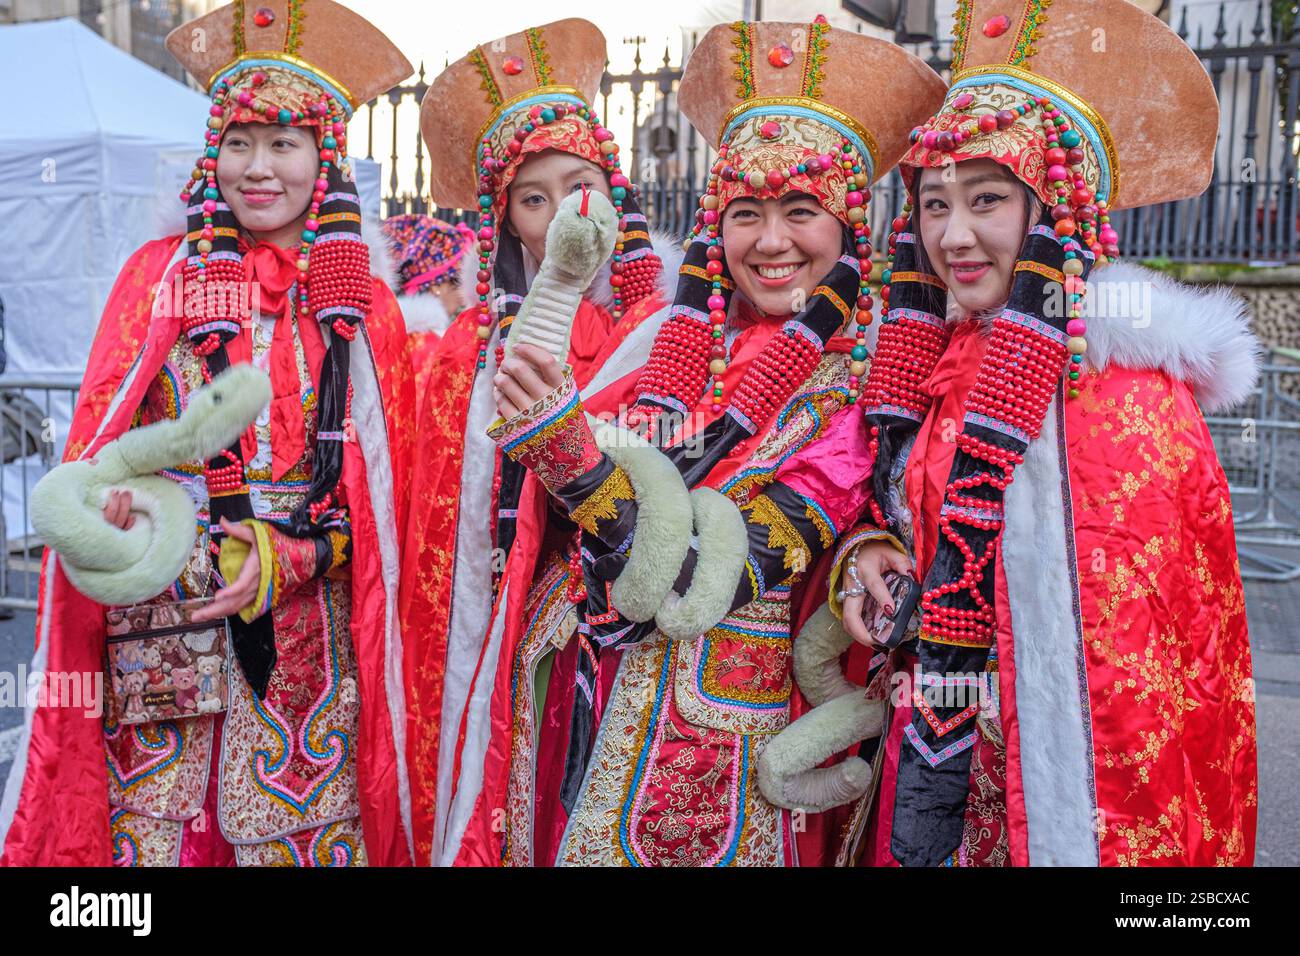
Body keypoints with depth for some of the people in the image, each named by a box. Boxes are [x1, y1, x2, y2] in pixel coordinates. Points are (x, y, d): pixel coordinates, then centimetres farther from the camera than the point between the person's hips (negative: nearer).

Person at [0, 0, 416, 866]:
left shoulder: (366, 309, 5)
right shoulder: (160, 275, 5)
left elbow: (388, 493, 4)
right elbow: (96, 439, 7)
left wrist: (297, 557, -11)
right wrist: (108, 504, -14)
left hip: (305, 637, 0)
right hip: (161, 625, 0)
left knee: (301, 836, 4)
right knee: (150, 829, 3)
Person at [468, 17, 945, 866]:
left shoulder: (862, 386, -10)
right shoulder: (678, 343, 3)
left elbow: (730, 573, -21)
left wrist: (578, 455, -30)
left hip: (707, 728, -4)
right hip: (572, 697, 4)